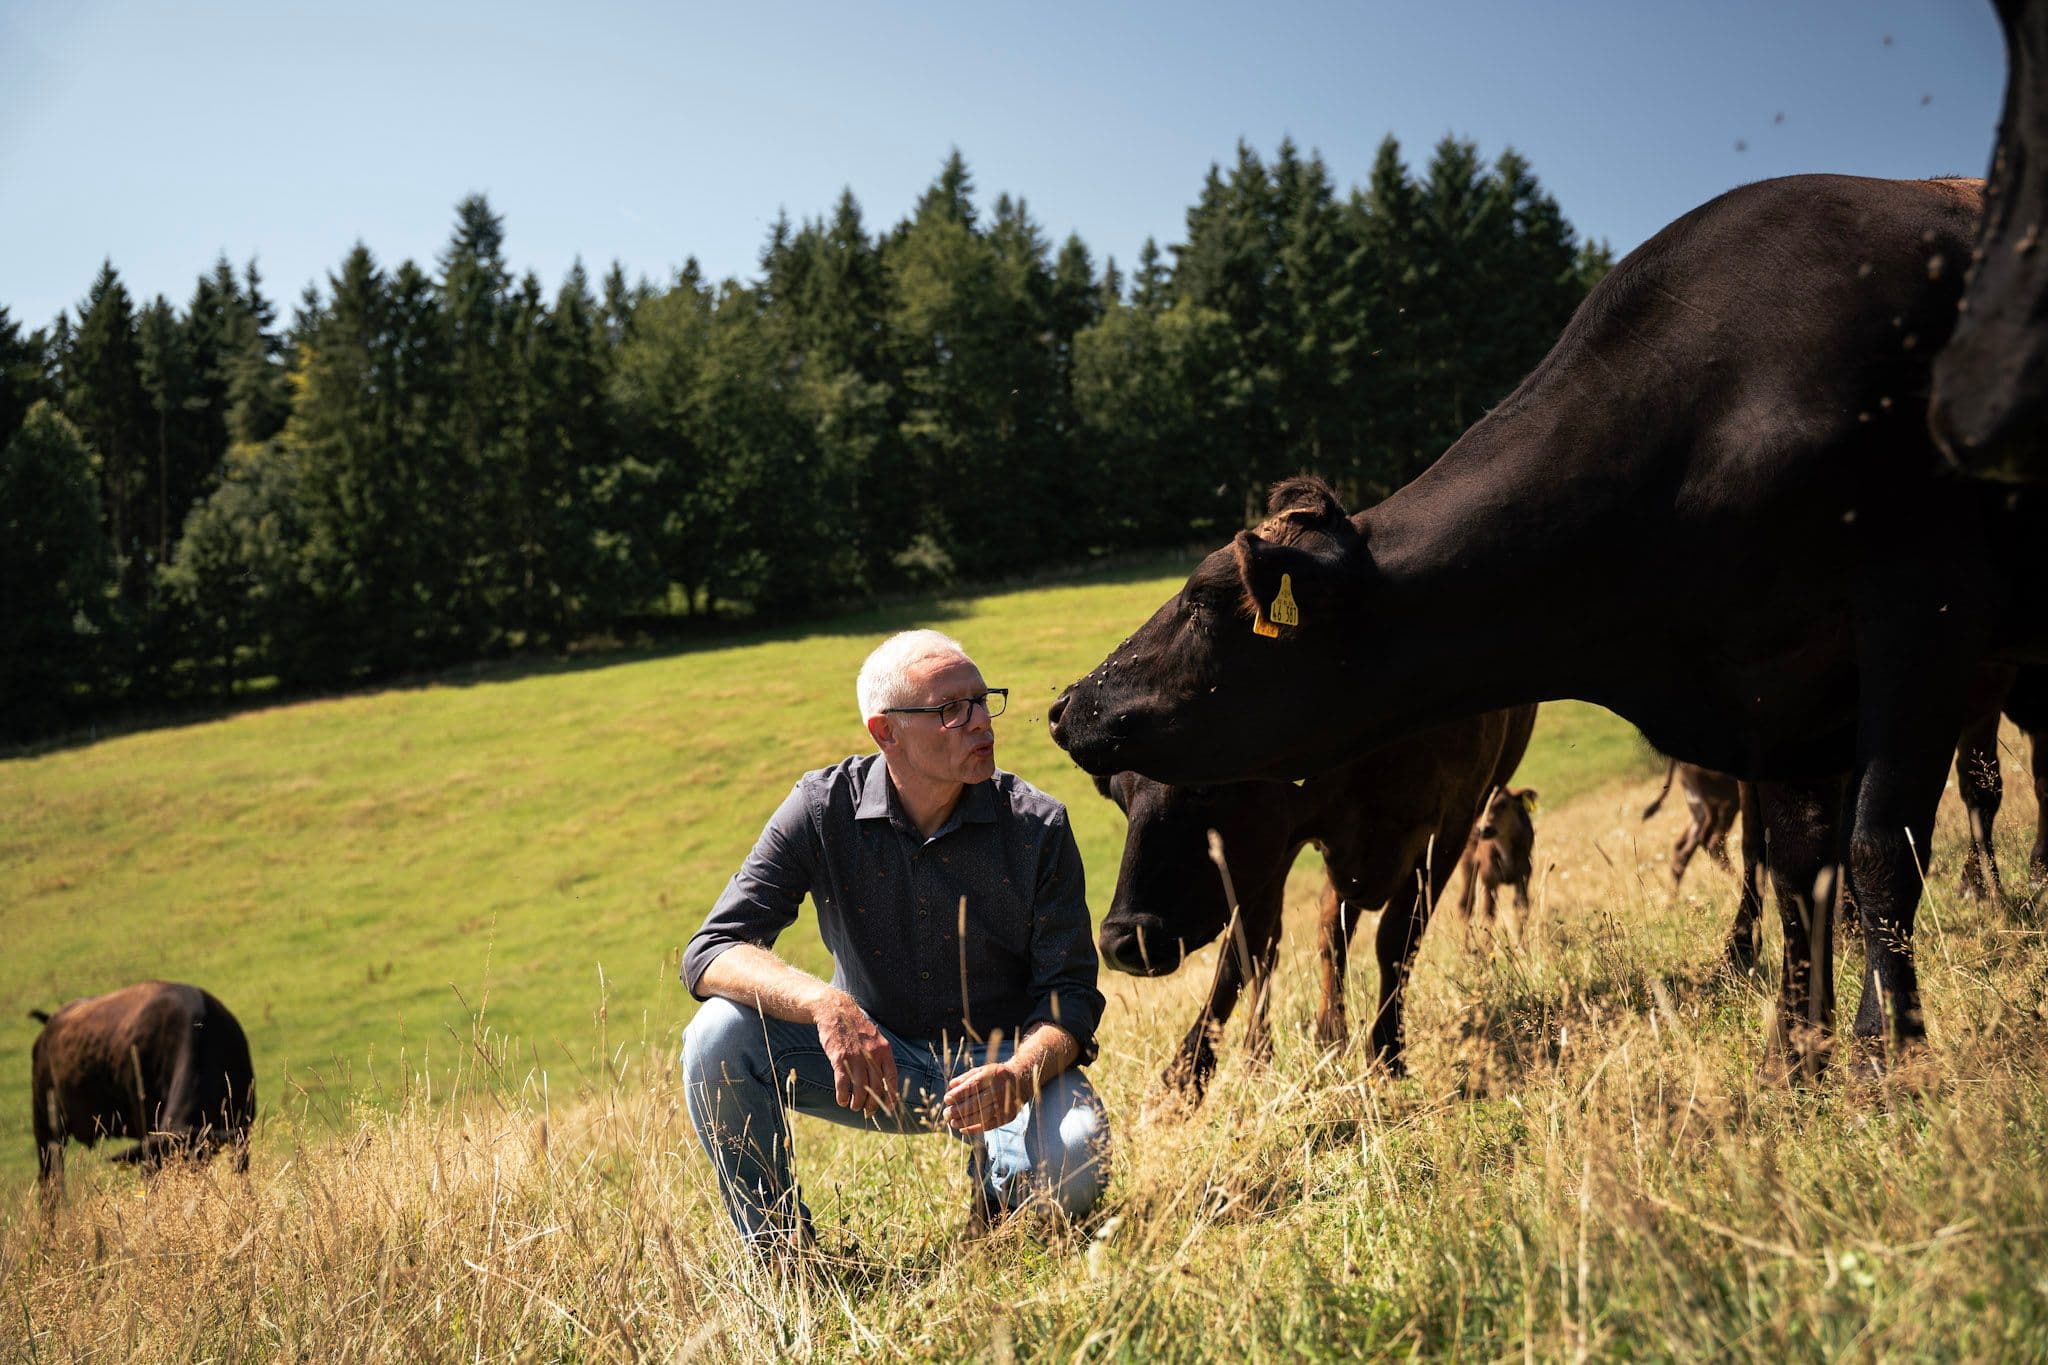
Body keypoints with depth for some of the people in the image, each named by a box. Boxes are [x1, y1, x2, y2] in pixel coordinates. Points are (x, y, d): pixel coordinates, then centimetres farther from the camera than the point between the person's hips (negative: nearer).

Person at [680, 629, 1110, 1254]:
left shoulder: (1036, 824, -13)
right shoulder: (823, 809, -12)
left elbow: (1069, 993, -12)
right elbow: (711, 953, -19)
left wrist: (1019, 1075, -36)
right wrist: (825, 1003, -39)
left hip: (1003, 1056, -1)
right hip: (874, 1057, 1)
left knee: (1073, 1160, -33)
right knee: (716, 1038, -24)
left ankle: (996, 1193, 7)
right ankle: (779, 1244, -1)